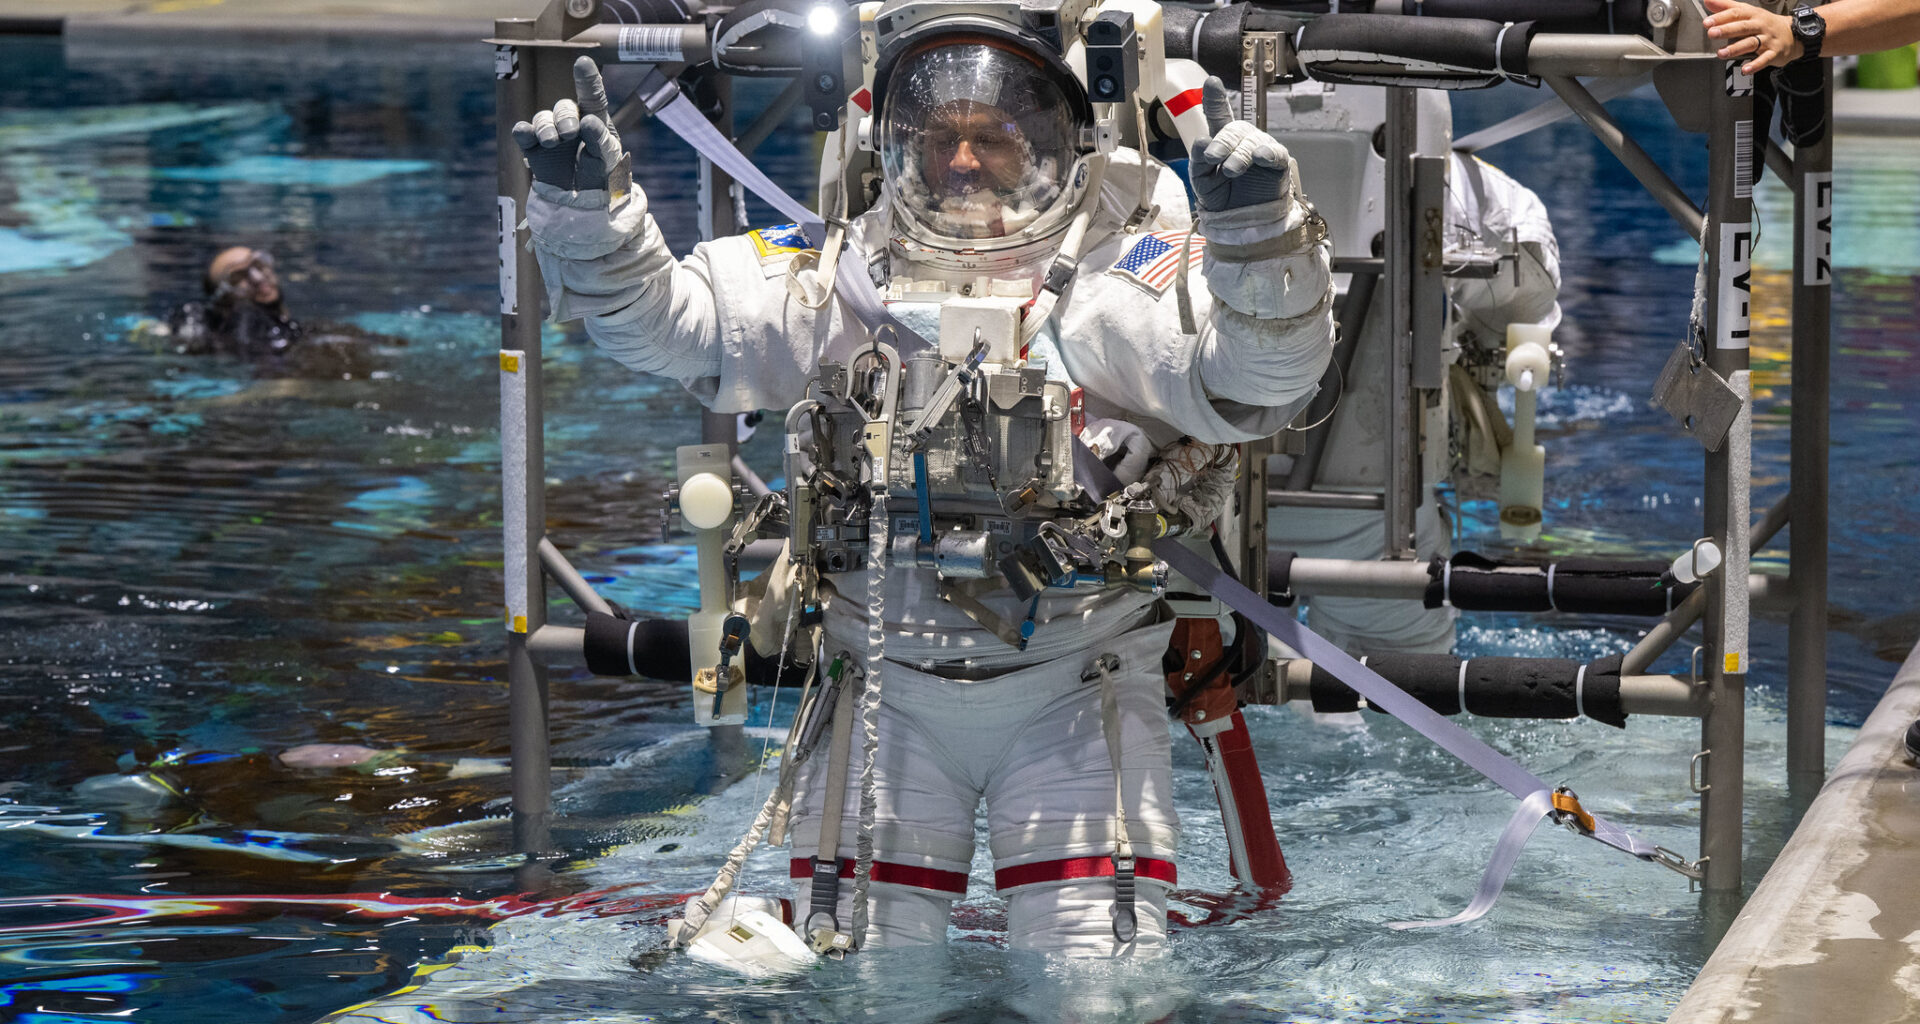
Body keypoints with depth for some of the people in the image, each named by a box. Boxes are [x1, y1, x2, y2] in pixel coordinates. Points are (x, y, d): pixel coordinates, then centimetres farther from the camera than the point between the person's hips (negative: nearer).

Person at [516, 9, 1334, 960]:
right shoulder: (846, 279, 3)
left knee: (1094, 956, -6)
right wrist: (584, 204, -18)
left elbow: (1261, 371, -21)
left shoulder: (1117, 283, -6)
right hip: (887, 679, 2)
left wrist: (1256, 228, -39)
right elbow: (659, 318, -1)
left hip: (1074, 684, -2)